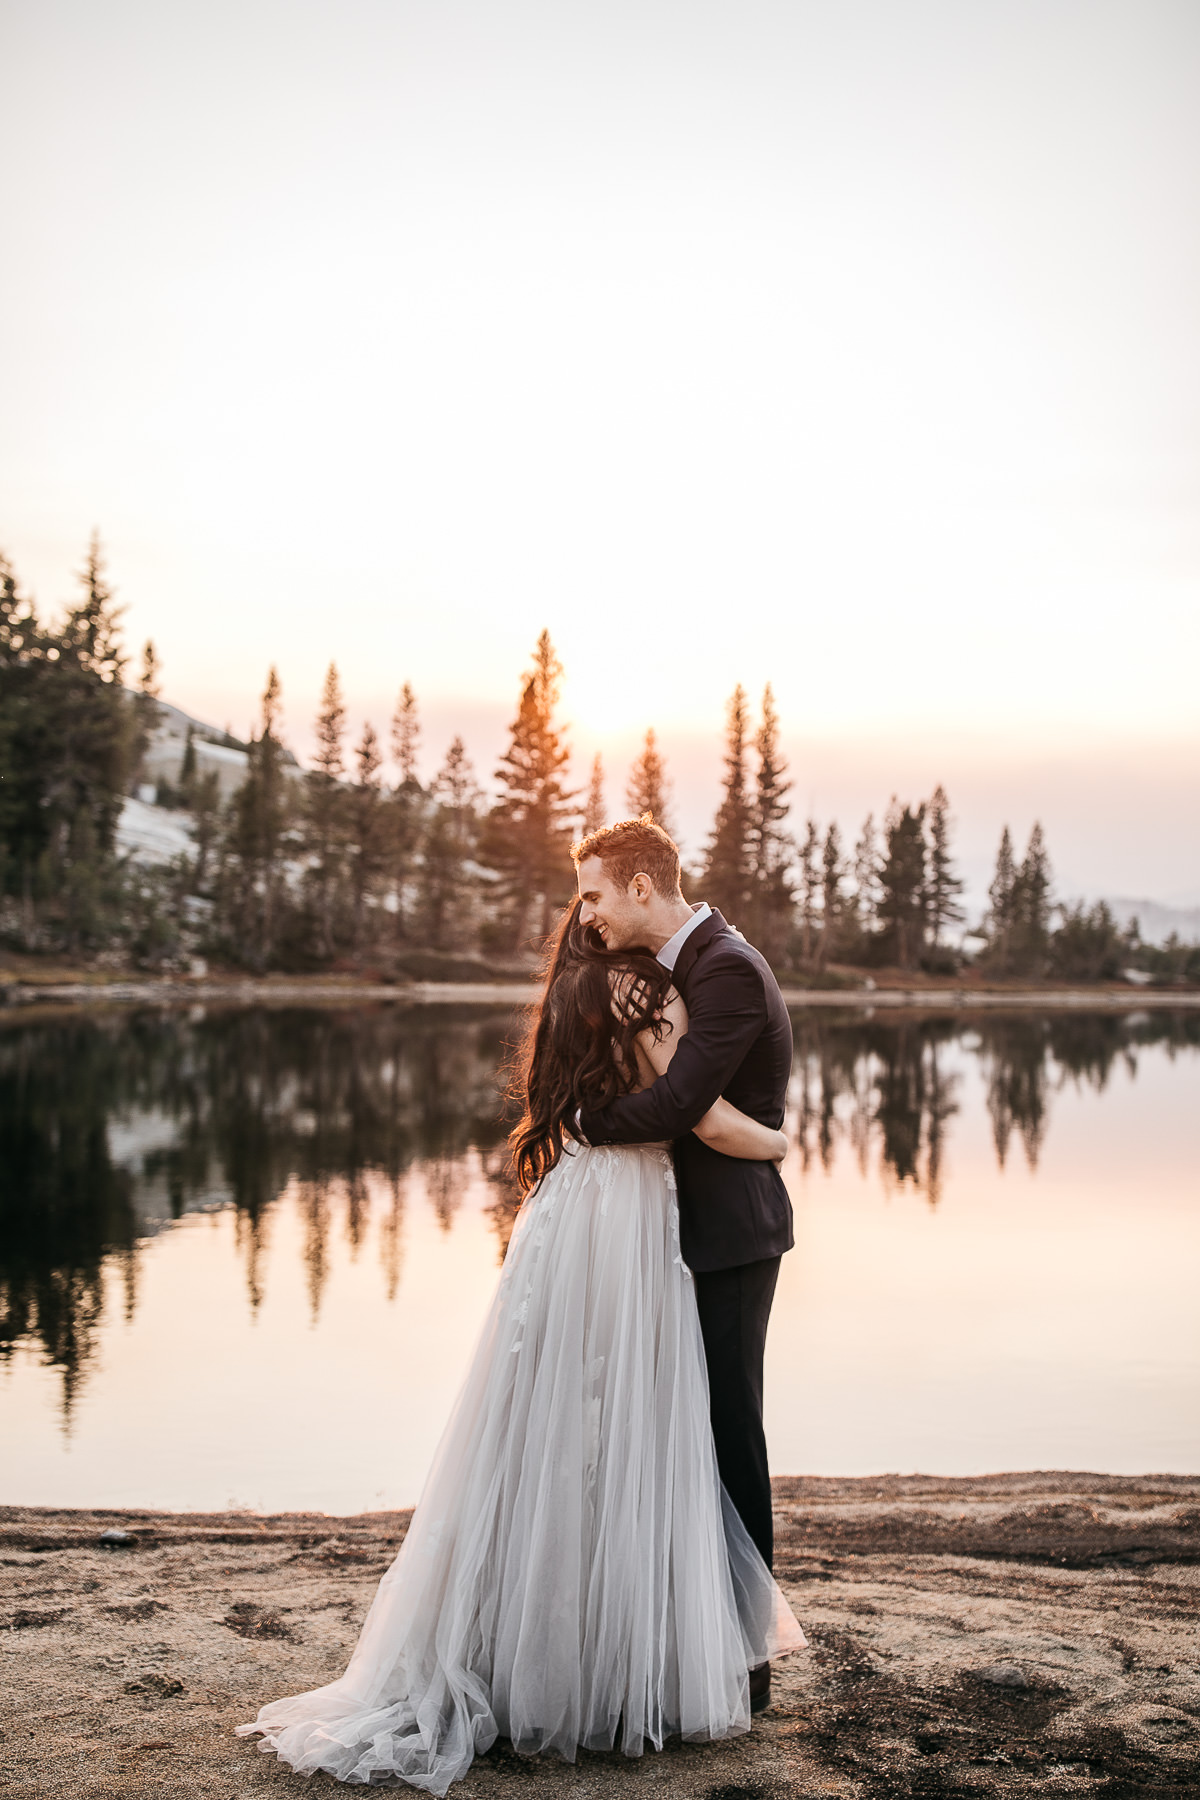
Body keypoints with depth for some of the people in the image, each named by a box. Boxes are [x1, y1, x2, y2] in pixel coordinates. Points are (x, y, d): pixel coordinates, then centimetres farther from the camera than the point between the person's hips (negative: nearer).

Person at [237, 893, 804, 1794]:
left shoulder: (568, 1006, 17)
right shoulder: (644, 990, -8)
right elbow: (710, 1121, -11)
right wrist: (778, 1142, 7)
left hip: (561, 1223, 8)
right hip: (627, 1226, -8)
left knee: (547, 1441, 10)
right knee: (625, 1447, -1)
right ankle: (623, 1675, 7)